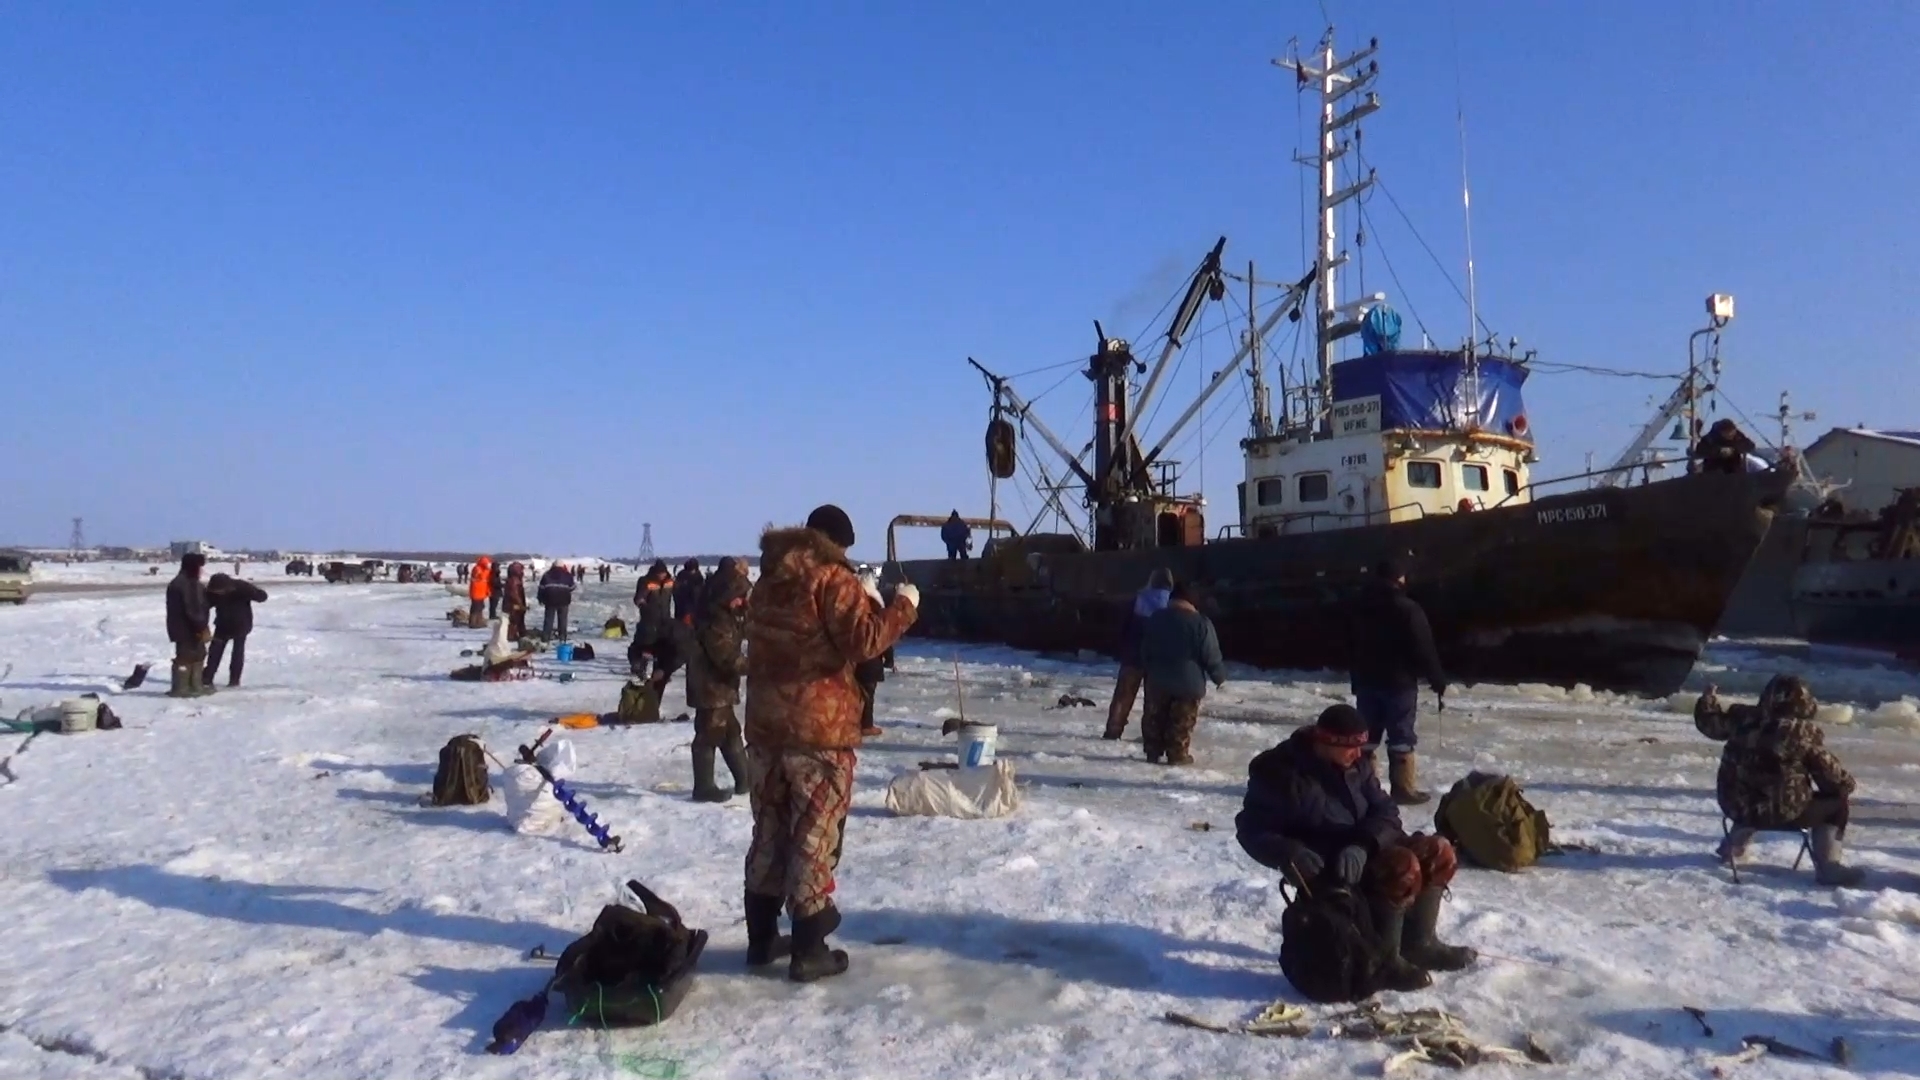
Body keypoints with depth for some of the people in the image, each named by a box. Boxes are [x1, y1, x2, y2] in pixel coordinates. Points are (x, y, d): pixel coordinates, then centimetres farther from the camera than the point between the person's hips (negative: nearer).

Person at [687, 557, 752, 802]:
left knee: (730, 732, 16)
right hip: (711, 685, -11)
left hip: (719, 685, 11)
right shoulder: (714, 621, -23)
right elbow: (727, 658, -26)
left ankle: (744, 780, 25)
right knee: (710, 734, -4)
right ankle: (704, 787, 4)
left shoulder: (725, 614, 8)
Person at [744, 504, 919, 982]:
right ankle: (808, 950, 5)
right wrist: (903, 606, -5)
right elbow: (862, 639, -18)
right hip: (820, 726, -7)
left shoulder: (768, 581, 14)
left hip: (765, 724, 7)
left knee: (770, 831, 16)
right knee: (814, 837, 0)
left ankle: (761, 937, 25)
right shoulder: (832, 579, -10)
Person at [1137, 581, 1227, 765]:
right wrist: (1220, 677, 5)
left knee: (1154, 719, 15)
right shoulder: (1201, 623, -11)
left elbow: (1144, 652, 11)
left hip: (1158, 681, 4)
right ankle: (1178, 755, 5)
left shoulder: (1154, 619, 3)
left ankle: (1153, 753, 19)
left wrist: (1145, 674, 24)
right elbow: (1211, 656, -10)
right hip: (1188, 683, -3)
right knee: (1182, 722, 5)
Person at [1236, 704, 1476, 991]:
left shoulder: (1357, 764, 1)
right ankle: (1384, 960, -14)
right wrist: (1290, 854, -35)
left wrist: (1363, 845, -25)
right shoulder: (1281, 772, -19)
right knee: (1402, 865, -28)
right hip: (1322, 865, -8)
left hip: (1364, 852, 8)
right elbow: (1252, 828, -17)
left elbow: (1385, 811, -4)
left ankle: (1418, 942, 12)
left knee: (1437, 852, -3)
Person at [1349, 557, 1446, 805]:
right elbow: (1424, 650, -13)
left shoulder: (1360, 606, 8)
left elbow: (1351, 647, 16)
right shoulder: (1408, 609, -14)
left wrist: (1356, 680, 24)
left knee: (1366, 736, 11)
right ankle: (1404, 789, 2)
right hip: (1400, 683, -6)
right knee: (1401, 738, 0)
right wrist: (1438, 680, -3)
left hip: (1366, 681, 6)